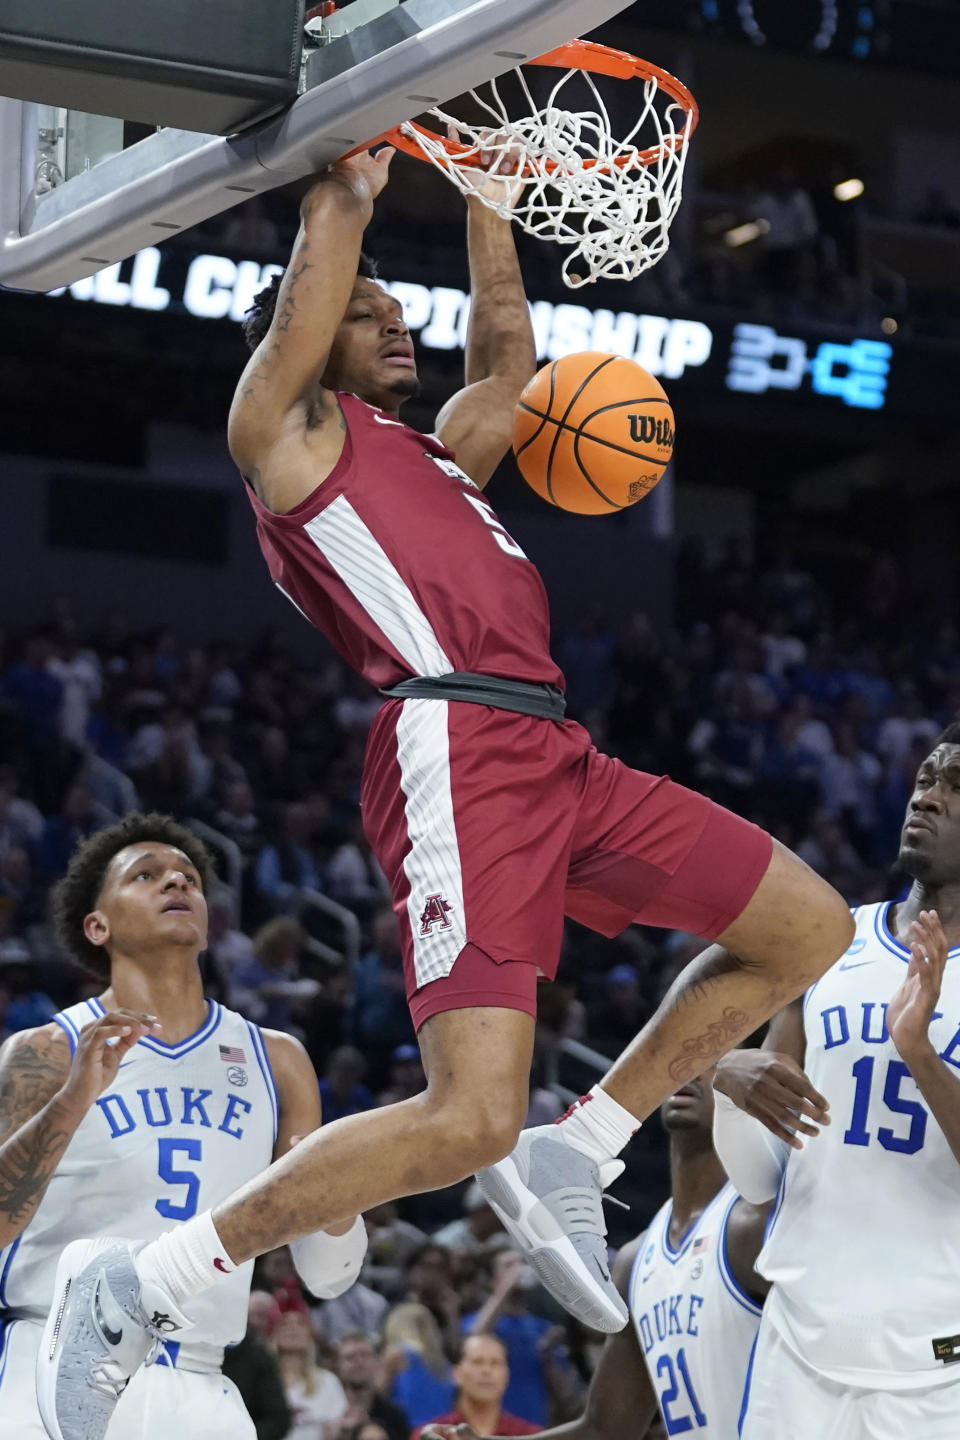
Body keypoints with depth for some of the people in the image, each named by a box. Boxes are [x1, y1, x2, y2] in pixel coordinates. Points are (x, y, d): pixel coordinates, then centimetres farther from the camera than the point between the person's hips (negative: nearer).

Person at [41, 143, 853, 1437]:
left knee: (812, 931, 10)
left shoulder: (432, 453, 29)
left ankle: (567, 1161, 12)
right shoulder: (285, 430, 8)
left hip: (550, 750, 9)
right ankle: (134, 1290, -11)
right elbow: (306, 300, -4)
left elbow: (508, 366, 41)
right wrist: (348, 179, 8)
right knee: (468, 1122, -22)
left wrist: (489, 212, 37)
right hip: (456, 751, -9)